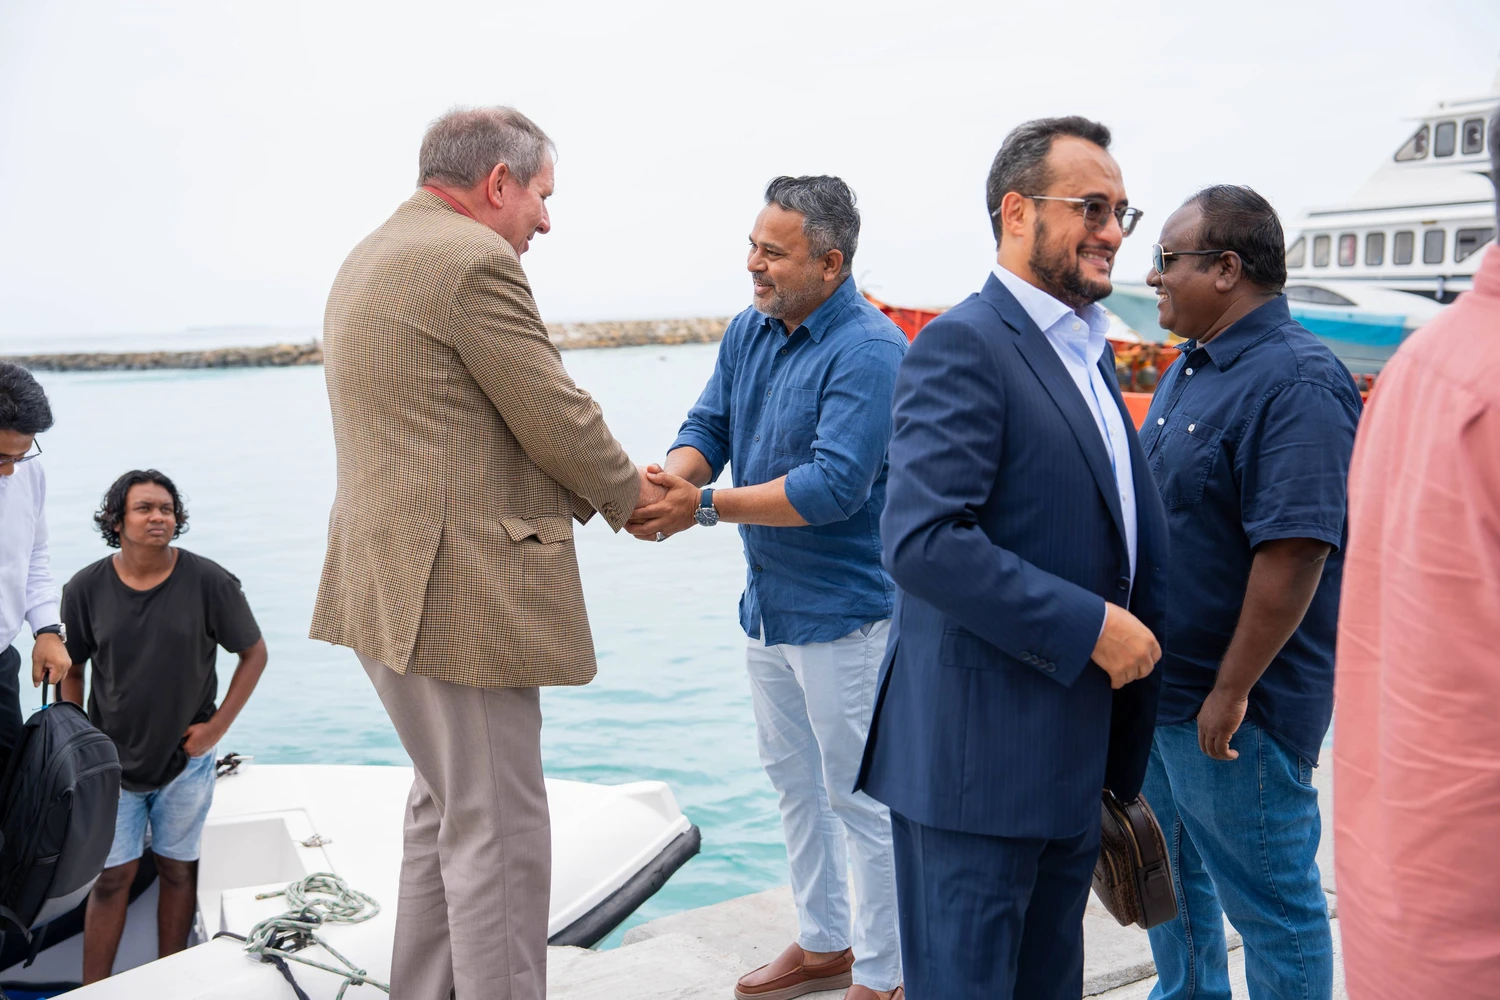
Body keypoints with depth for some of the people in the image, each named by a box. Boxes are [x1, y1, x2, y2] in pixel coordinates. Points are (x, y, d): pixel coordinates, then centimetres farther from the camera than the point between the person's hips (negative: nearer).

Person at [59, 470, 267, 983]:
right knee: (112, 877, 2)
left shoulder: (211, 583, -12)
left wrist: (217, 726, -7)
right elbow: (71, 670, 6)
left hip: (185, 758, 0)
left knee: (178, 870, 9)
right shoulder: (86, 588, -7)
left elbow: (254, 654, -2)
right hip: (111, 761, 0)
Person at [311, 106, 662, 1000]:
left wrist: (597, 484, 14)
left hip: (391, 589, 11)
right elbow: (557, 417, -14)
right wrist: (627, 492, 6)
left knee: (445, 809, 22)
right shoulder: (474, 259, -15)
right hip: (460, 596, -11)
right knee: (498, 833, -1)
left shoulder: (368, 261, 18)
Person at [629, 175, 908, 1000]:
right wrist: (670, 480, -19)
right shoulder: (748, 331, 5)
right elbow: (707, 427, 4)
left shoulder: (868, 351, -21)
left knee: (860, 798, 3)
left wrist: (705, 507, -28)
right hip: (767, 599, 9)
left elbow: (834, 486, -28)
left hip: (842, 612, -9)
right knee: (793, 781, 20)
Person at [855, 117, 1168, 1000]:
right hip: (980, 755, -9)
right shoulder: (963, 346, -15)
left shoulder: (1089, 349, 15)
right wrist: (1088, 626, -20)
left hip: (1074, 755, 9)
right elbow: (924, 540, -26)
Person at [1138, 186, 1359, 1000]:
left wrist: (1231, 692, -23)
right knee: (1172, 873, 23)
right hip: (1157, 686, 10)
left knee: (1269, 901, 6)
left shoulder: (1295, 382, -20)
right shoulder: (1190, 369, 10)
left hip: (1233, 708, -9)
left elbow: (1294, 554, -26)